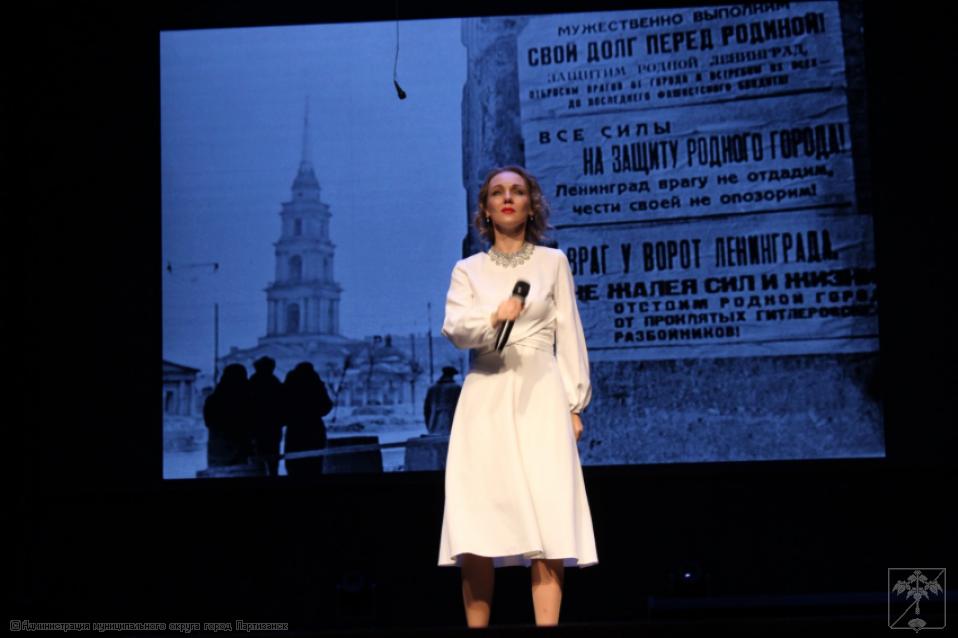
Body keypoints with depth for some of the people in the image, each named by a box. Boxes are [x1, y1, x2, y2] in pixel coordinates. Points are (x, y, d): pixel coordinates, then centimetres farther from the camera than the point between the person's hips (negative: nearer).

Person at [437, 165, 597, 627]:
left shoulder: (553, 262, 12)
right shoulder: (468, 270, 12)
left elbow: (569, 335, 9)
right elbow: (454, 330, -4)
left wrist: (575, 404, 1)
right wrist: (492, 318, -24)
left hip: (540, 394, -1)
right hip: (485, 398, 1)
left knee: (547, 520, -12)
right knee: (476, 528, -7)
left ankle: (548, 625, -15)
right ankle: (476, 627, -3)